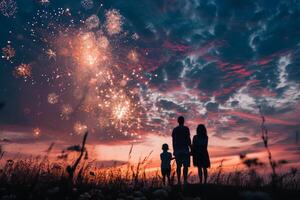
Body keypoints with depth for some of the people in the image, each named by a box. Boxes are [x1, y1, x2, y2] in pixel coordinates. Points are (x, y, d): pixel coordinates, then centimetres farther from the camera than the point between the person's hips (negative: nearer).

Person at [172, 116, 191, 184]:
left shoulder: (174, 130, 10)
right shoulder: (186, 129, -2)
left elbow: (173, 141, 9)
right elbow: (188, 139, -7)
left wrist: (174, 150, 14)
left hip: (177, 150, 4)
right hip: (185, 149, -4)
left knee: (178, 166, 7)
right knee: (185, 165, -2)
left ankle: (179, 181, 7)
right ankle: (185, 180, -9)